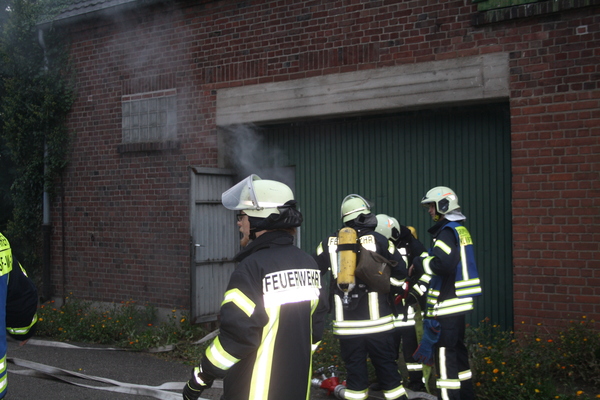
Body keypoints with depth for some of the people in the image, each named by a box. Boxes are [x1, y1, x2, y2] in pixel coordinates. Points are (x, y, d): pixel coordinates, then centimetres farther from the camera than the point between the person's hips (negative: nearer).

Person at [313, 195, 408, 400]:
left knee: (354, 369, 9)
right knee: (387, 367, 8)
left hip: (346, 323, 2)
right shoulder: (379, 241, -4)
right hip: (377, 322, -2)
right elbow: (400, 275, 1)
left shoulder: (329, 243, 3)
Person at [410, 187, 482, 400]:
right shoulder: (460, 229, 15)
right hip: (457, 303, 10)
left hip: (446, 306, -10)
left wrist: (418, 263, -15)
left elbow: (443, 264, -29)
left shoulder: (447, 231, -14)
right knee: (458, 352, 19)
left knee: (445, 357, -6)